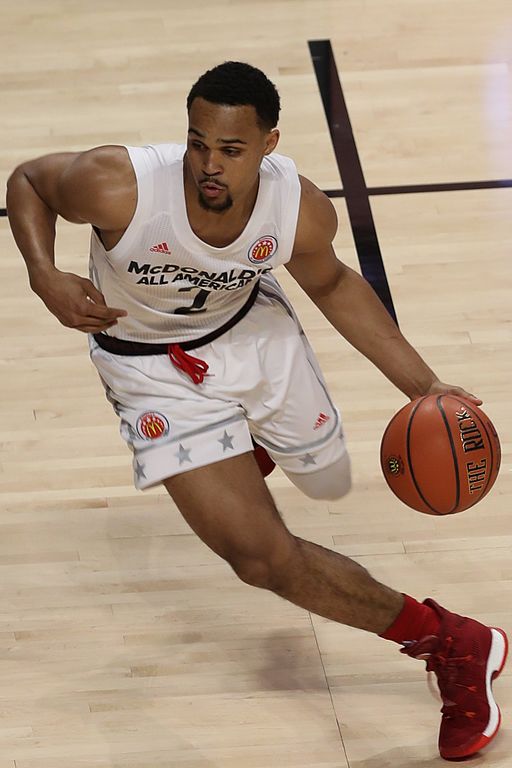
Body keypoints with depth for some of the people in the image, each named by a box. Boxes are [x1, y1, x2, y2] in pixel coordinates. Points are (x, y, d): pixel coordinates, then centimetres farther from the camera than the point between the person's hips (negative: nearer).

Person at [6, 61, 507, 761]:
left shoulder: (301, 210, -26)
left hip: (251, 328, 3)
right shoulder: (117, 185, -35)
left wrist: (423, 385, -6)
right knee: (263, 557, -13)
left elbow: (331, 285, -3)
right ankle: (448, 643, 4)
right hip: (150, 364, -3)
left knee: (327, 481, 21)